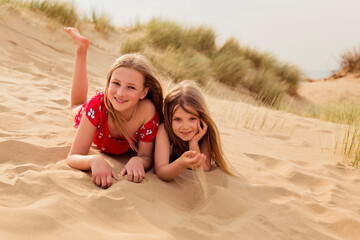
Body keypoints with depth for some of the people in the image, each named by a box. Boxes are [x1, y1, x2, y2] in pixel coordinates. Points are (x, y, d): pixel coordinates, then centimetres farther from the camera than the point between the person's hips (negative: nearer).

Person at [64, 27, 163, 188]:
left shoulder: (148, 110, -45)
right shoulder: (98, 104, -45)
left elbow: (147, 157, -33)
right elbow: (73, 157, -43)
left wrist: (137, 161, -57)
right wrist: (94, 160, -65)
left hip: (126, 146, 0)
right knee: (77, 106, 32)